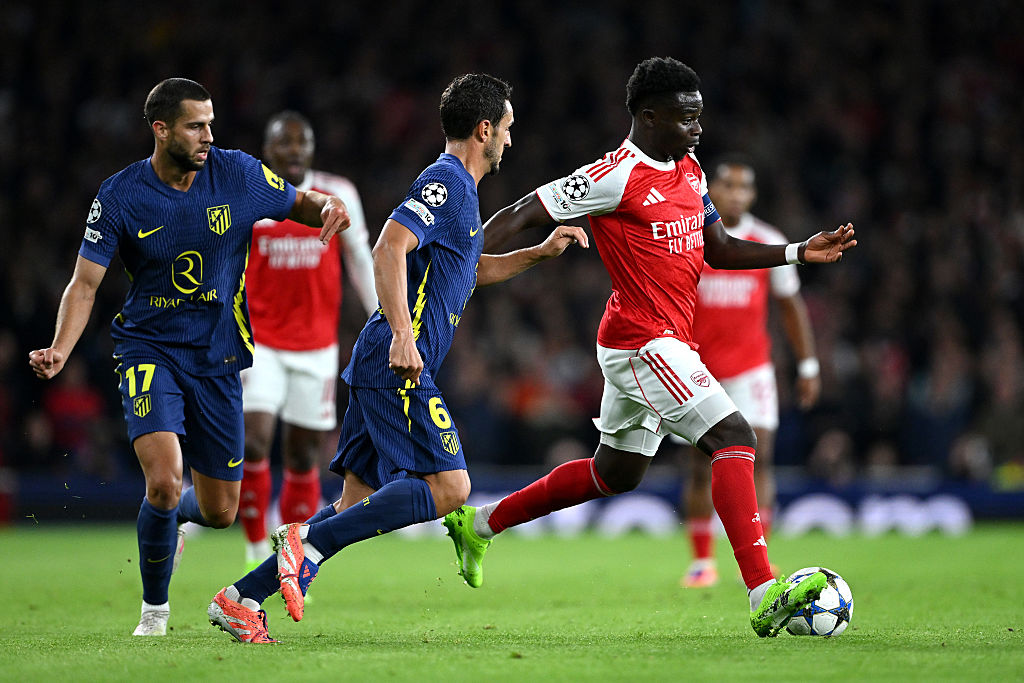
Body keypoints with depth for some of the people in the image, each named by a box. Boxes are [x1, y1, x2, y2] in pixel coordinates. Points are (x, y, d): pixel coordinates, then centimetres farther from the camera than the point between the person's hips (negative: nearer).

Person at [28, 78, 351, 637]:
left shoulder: (238, 174, -5)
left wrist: (327, 207, -14)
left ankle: (171, 514, 46)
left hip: (218, 359, 3)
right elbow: (86, 281, -6)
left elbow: (298, 203, 11)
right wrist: (60, 350, -22)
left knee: (219, 512, 7)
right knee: (164, 482, -24)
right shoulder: (120, 196, -9)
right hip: (149, 353, -3)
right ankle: (154, 608, 0)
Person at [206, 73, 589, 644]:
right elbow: (389, 248, -22)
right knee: (448, 486, -16)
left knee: (359, 503, 7)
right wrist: (402, 335, -30)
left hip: (385, 366, 10)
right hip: (398, 366, -10)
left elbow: (470, 270, 39)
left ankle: (242, 598, 5)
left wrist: (540, 252, 29)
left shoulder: (459, 189, 22)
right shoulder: (445, 181, -9)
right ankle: (309, 542, -17)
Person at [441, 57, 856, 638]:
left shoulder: (690, 170, 12)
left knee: (617, 472, 19)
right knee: (735, 437, -19)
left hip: (668, 342, 10)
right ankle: (765, 596, -24)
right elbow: (521, 216, -12)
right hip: (645, 343, -10)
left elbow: (717, 248, 20)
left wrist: (799, 253, 11)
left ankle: (480, 523, 33)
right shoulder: (617, 176, -14)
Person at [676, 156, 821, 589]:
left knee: (759, 456, -13)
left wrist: (808, 366, 10)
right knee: (702, 465, 1)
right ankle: (702, 560, 11)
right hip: (697, 370, 0)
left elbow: (790, 305, 10)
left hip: (750, 367, 0)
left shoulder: (769, 244, 0)